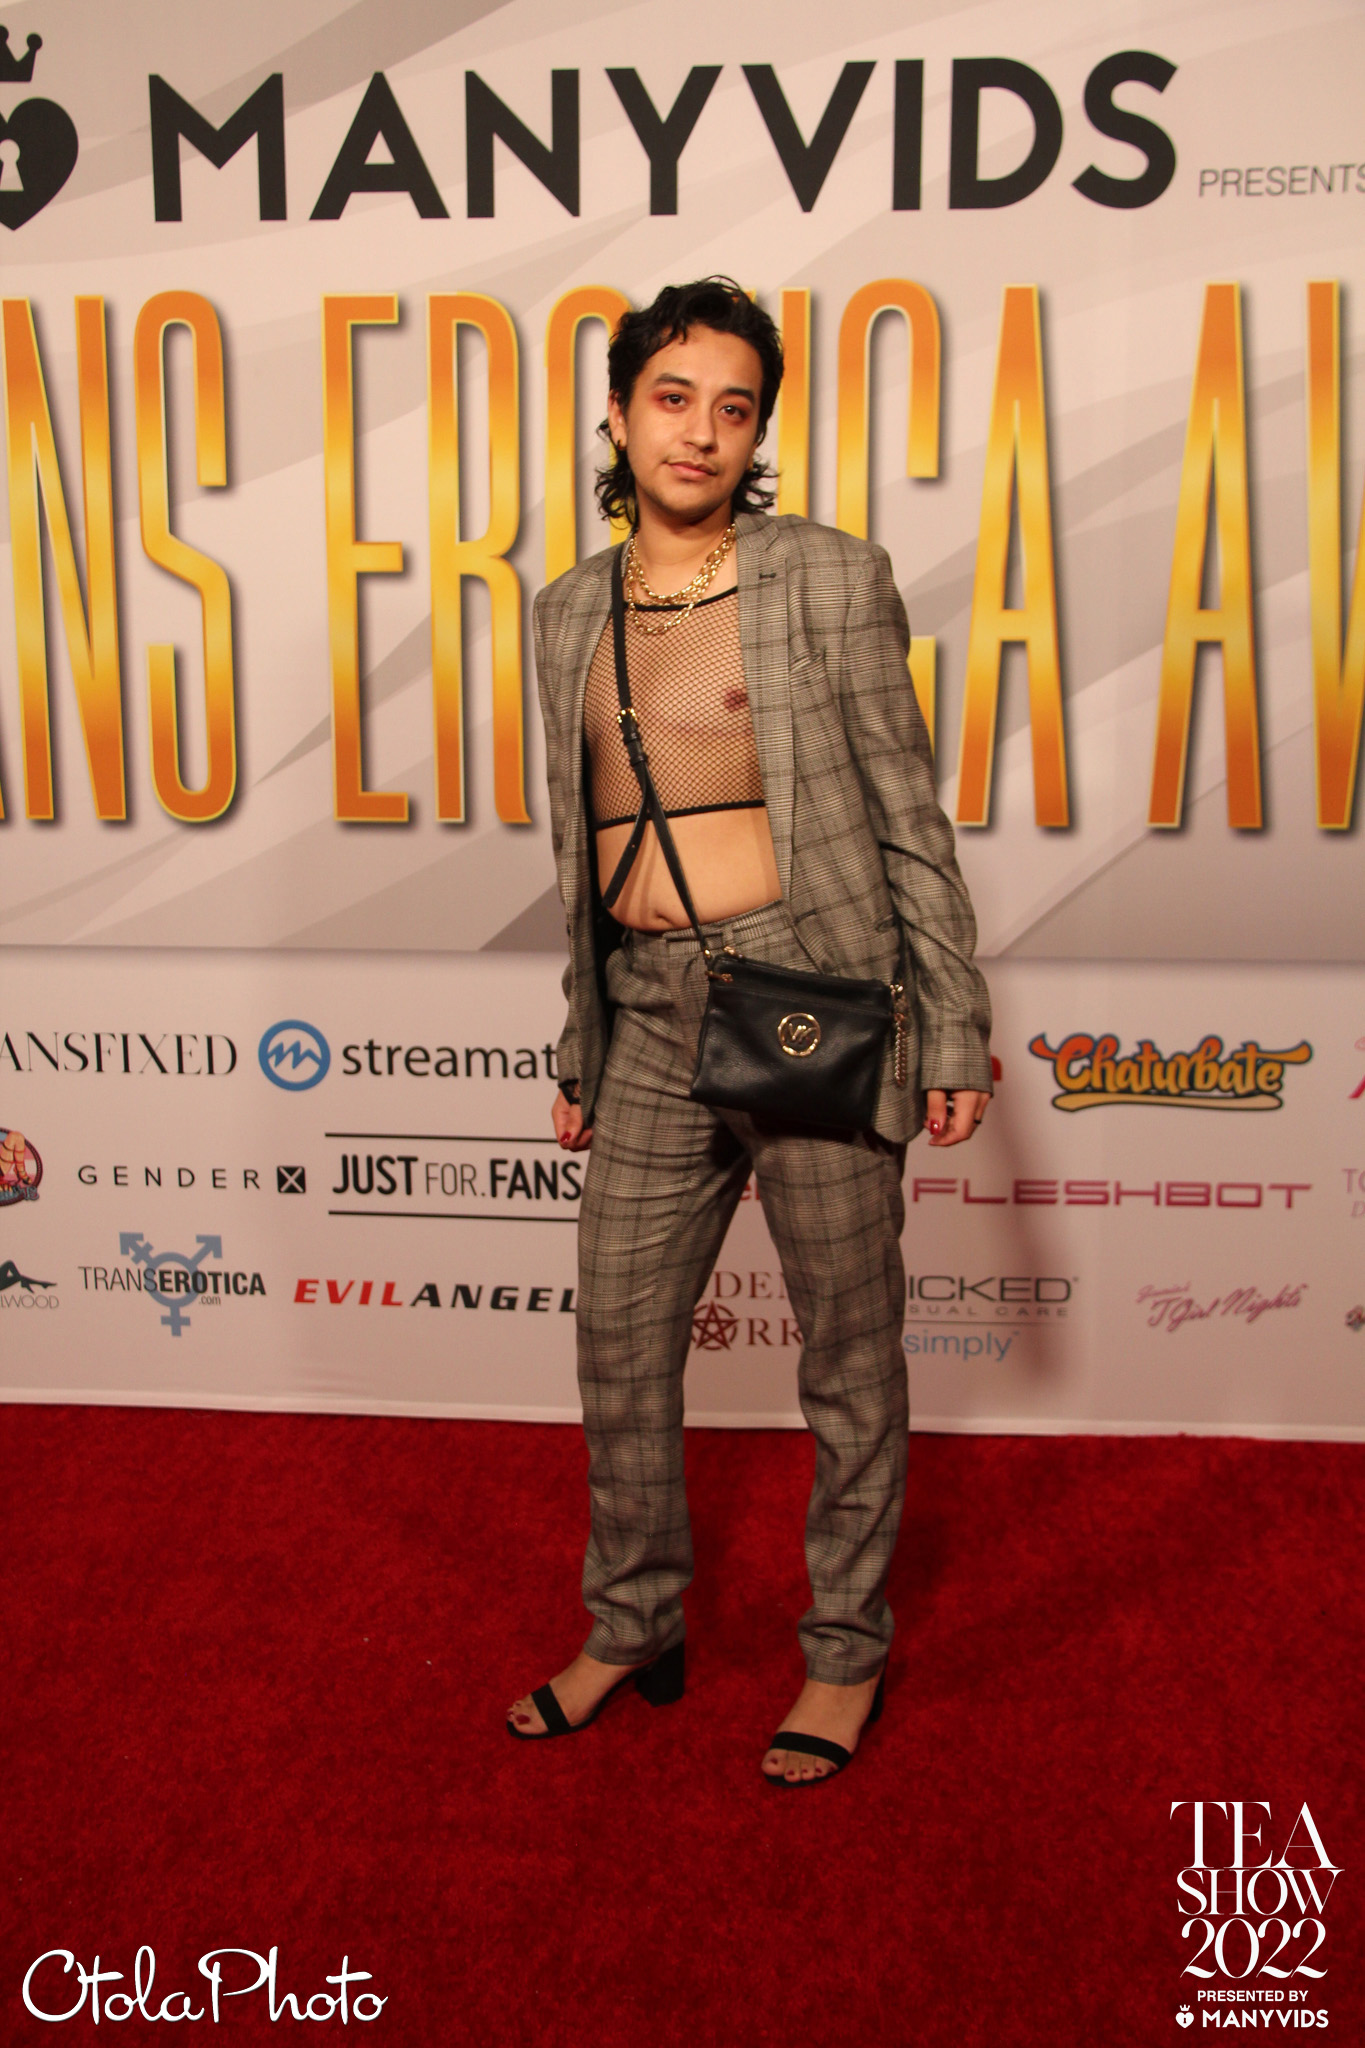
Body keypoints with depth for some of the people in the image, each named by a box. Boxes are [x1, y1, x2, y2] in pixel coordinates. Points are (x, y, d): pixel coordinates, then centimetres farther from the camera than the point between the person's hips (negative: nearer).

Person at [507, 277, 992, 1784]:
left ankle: (845, 1653, 27)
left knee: (848, 1347, 7)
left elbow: (907, 815, -1)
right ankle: (632, 1630, 33)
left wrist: (953, 1028, -5)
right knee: (618, 1349, 11)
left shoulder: (830, 581, -1)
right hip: (653, 1020, 5)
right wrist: (580, 1052, 18)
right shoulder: (570, 614, 12)